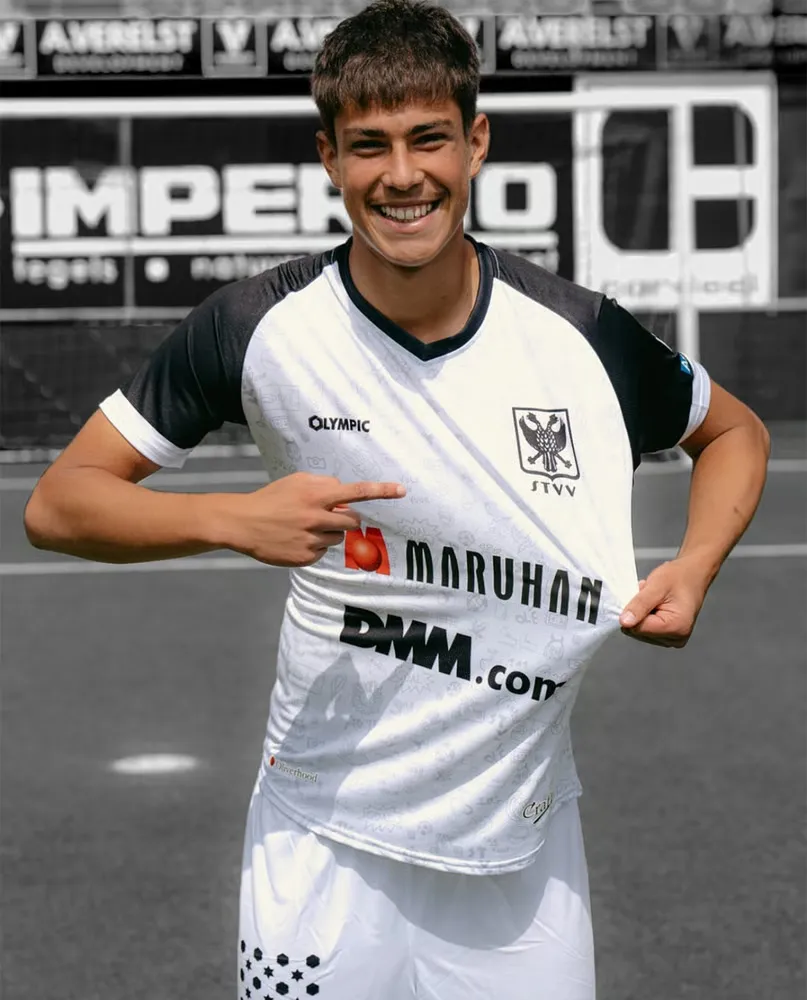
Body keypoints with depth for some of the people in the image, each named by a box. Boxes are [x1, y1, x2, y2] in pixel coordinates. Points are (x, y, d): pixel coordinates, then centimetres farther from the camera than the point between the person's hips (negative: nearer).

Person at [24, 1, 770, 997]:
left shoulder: (580, 336, -8)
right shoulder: (261, 327, -12)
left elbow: (734, 432, 11)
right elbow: (55, 504, -6)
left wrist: (693, 566, -8)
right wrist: (236, 520, -23)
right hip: (326, 845, -1)